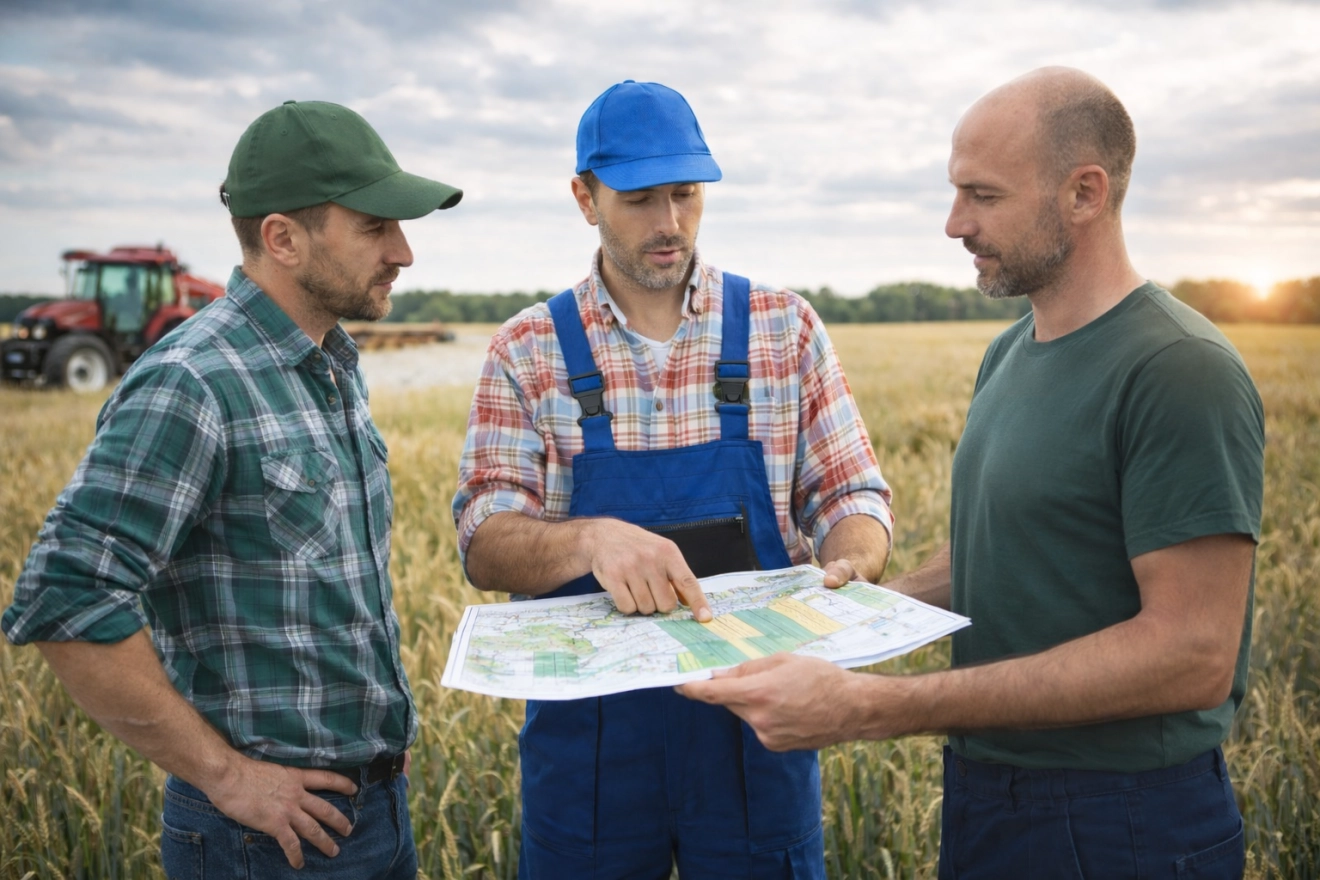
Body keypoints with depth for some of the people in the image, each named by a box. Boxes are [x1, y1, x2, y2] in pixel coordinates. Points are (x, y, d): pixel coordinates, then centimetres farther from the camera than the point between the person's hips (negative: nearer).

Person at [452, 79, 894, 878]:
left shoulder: (785, 327, 0)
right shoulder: (528, 352, -2)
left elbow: (851, 496, 2)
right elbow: (486, 544, -8)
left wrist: (850, 568, -22)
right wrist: (592, 539, -29)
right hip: (588, 720, 0)